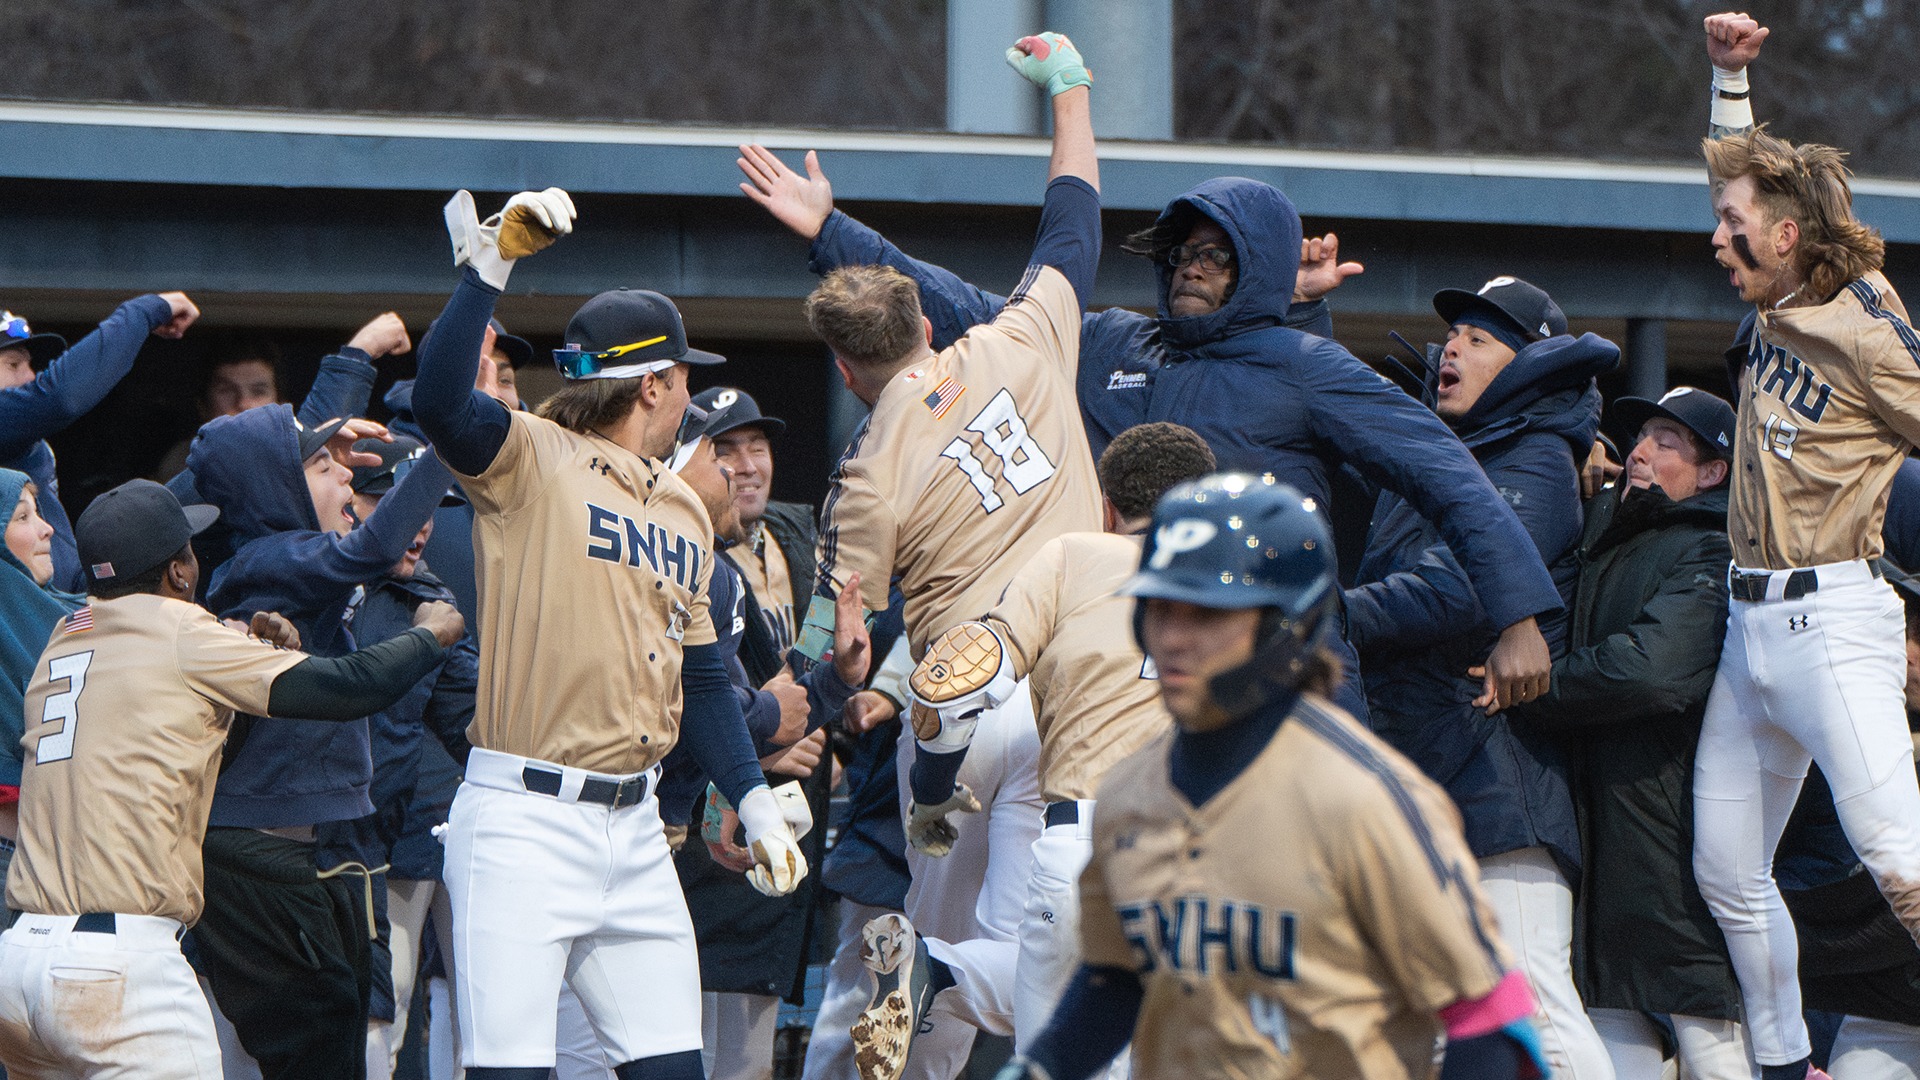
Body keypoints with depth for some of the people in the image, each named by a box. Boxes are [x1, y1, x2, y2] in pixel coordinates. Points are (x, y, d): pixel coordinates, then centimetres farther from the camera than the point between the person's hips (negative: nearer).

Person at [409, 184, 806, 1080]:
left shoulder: (684, 511, 19)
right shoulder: (530, 460, -4)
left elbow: (702, 676, 23)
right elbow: (440, 402, -25)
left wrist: (755, 803, 15)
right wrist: (487, 268, -30)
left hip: (633, 825, 7)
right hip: (523, 821, -7)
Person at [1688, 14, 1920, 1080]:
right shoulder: (1770, 312, 12)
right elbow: (1743, 178, 29)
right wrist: (1729, 74, 22)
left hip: (1833, 619, -8)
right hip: (1749, 624, 8)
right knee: (1726, 872, 10)